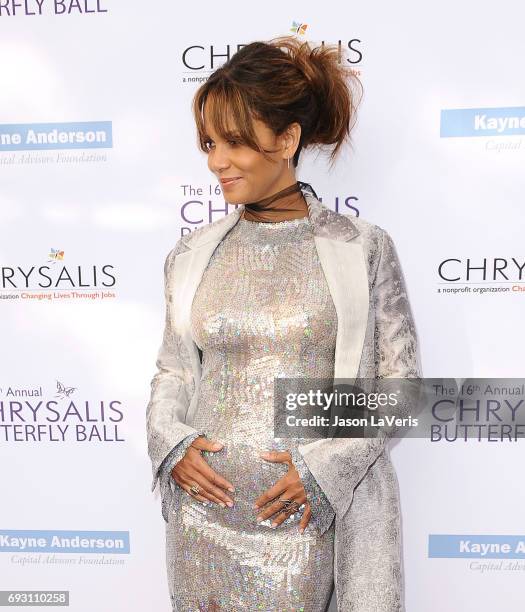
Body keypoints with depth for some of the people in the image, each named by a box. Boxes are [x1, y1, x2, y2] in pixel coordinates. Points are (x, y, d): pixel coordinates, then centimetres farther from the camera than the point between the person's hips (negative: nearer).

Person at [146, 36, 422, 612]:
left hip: (309, 517, -2)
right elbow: (172, 370, 9)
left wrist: (324, 467, -13)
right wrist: (171, 444, -9)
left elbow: (399, 380, -4)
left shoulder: (364, 248, -6)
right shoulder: (191, 254, 2)